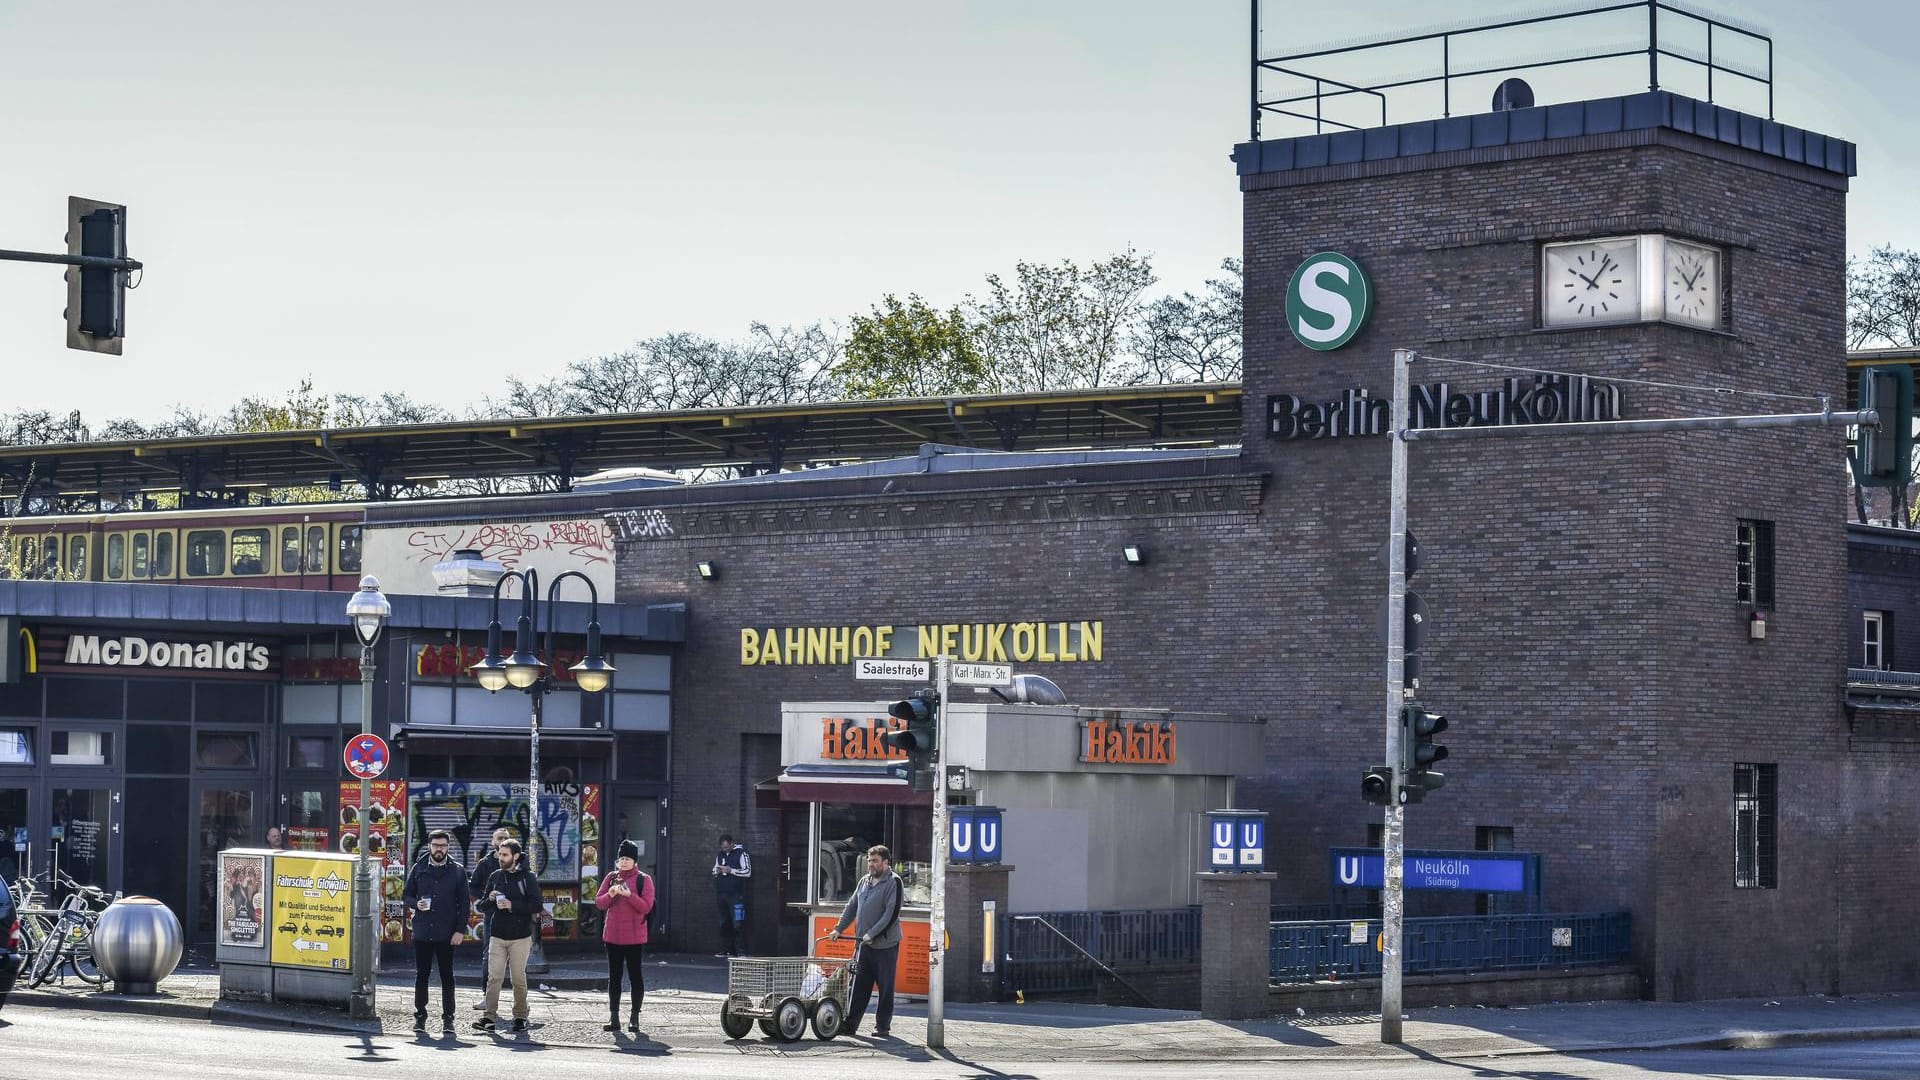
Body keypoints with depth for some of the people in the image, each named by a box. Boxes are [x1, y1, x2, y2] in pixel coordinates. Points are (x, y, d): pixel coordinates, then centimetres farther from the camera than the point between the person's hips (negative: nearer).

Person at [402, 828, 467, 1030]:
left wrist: (460, 930, -6)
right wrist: (416, 904, -11)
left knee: (447, 976, 3)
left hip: (446, 934, -1)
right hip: (422, 932, 1)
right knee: (421, 976, 5)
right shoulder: (419, 869, 8)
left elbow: (463, 903, 3)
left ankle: (447, 1017, 9)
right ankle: (420, 1016, 14)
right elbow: (406, 896, 12)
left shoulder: (457, 871, 4)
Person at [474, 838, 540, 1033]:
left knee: (518, 978, 3)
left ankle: (520, 1017, 13)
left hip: (520, 936, -3)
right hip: (497, 935, 3)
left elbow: (536, 906, -9)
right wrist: (490, 900, -6)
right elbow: (482, 905, 17)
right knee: (494, 977, -6)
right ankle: (489, 1017, -10)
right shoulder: (495, 876, 10)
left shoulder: (527, 877, -2)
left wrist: (512, 905, -18)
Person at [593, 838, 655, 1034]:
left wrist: (629, 895, -24)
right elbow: (599, 903, 6)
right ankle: (614, 1016, 11)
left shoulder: (643, 880, -2)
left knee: (635, 975, -1)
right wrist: (610, 895, -14)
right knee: (614, 976, 6)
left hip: (634, 937, -4)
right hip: (613, 935, 4)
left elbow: (646, 907, -11)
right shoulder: (611, 878, 10)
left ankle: (634, 1017, 4)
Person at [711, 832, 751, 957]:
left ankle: (740, 950, -11)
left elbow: (748, 872, -7)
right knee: (724, 924, 7)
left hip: (736, 894, -6)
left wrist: (731, 870, -13)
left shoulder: (741, 853, -1)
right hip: (721, 894, 6)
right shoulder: (720, 855, 17)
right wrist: (717, 872, 3)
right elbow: (714, 871, 27)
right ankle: (726, 949, 11)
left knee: (738, 923, -11)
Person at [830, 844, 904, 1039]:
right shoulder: (865, 881, 15)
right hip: (863, 944, 7)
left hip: (885, 944, -6)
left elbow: (891, 913, -16)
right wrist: (839, 929, 10)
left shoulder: (894, 882, -8)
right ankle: (850, 1024, 7)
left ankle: (882, 1026, 8)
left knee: (885, 987, 1)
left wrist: (872, 934, -19)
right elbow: (852, 906, 20)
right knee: (858, 986, 5)